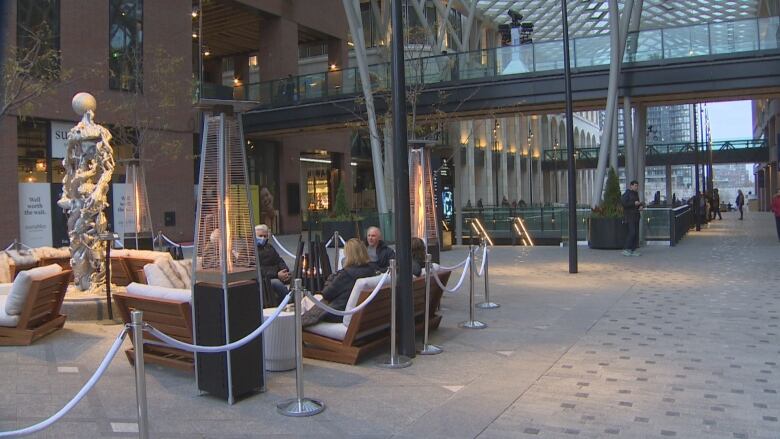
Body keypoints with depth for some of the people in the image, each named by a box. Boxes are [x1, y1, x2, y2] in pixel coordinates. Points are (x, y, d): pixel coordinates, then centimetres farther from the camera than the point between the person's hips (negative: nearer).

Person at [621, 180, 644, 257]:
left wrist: (641, 206, 4)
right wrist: (634, 203, -21)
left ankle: (633, 250, 7)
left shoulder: (636, 194, 17)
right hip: (629, 216, -9)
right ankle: (625, 250, -11)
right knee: (632, 232, -16)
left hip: (636, 216, 9)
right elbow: (623, 203, -21)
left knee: (636, 233, 5)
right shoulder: (627, 193, -9)